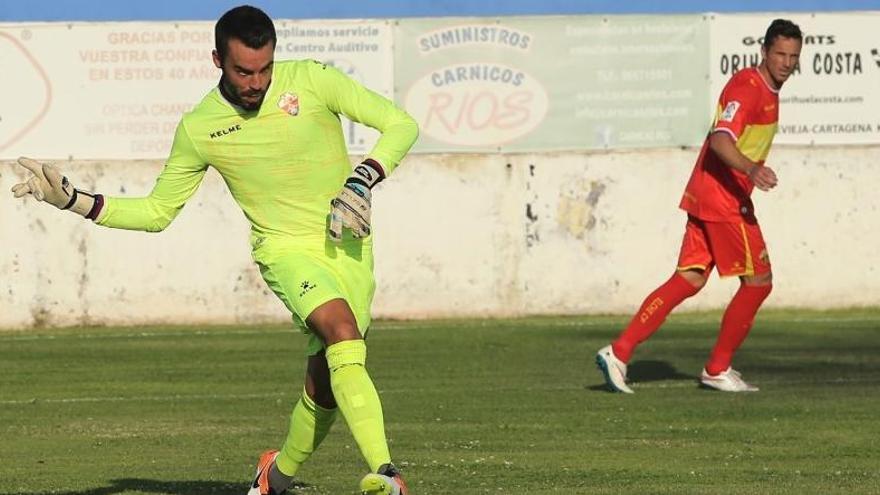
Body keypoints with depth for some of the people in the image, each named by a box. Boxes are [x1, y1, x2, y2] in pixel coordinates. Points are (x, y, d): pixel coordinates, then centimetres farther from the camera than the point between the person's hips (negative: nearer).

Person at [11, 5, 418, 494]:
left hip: (350, 246, 2)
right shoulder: (198, 129, -3)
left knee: (326, 385, -1)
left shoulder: (310, 79, -7)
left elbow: (401, 124, -4)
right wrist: (74, 200, -2)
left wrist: (362, 180, -20)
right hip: (288, 251, -2)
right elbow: (157, 211, 9)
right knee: (342, 330, -31)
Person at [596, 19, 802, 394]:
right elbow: (720, 140, -30)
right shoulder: (747, 88, -16)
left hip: (705, 195, 10)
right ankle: (718, 370, 8)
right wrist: (750, 169, -46)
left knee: (689, 280, 6)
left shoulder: (768, 91, 16)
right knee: (758, 282, -1)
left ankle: (619, 352, 0)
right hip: (724, 199, -10)